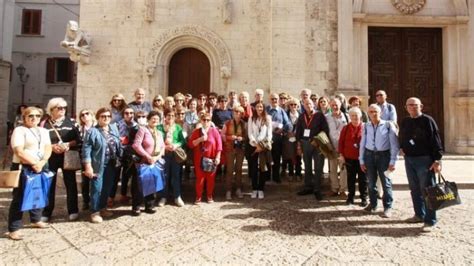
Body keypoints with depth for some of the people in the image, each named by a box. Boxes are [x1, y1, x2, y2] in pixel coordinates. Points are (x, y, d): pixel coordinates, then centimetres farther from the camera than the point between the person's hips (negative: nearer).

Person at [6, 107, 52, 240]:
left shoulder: (44, 131, 12)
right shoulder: (19, 130, -5)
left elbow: (48, 149, 4)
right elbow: (19, 151, -15)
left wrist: (41, 163, -11)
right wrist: (34, 163, -16)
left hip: (41, 167, 6)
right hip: (23, 168, -6)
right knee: (19, 198, -1)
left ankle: (36, 220, 32)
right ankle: (13, 229, 8)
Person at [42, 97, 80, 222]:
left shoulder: (71, 122, 4)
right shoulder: (45, 123, 1)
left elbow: (78, 139, 2)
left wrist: (68, 144, -14)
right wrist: (52, 147, -15)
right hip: (51, 157, 0)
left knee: (70, 183, 4)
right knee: (49, 184, 6)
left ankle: (73, 211, 13)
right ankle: (46, 213, 18)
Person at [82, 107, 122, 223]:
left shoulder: (114, 128, 8)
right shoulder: (93, 131, -11)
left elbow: (118, 145, 15)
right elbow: (86, 149, -14)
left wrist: (119, 158, 11)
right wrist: (88, 166, -19)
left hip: (111, 164, 6)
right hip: (98, 164, -6)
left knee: (107, 188, 15)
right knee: (97, 189, -2)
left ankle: (102, 208, 31)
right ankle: (94, 212, 12)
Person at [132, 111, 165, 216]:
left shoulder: (159, 133, 15)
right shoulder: (143, 129, -7)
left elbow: (162, 147, 10)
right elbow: (136, 145, -17)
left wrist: (157, 157, -9)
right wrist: (148, 157, -18)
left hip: (155, 163, 6)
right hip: (143, 162, -6)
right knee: (139, 185, 0)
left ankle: (149, 205, 24)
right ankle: (136, 207, 13)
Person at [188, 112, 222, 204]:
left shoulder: (214, 131, 0)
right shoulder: (196, 131, 5)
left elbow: (219, 144, -3)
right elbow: (190, 144, -2)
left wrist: (218, 157, -9)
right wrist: (200, 139, -16)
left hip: (211, 158, -1)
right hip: (199, 159, 1)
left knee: (210, 178, 7)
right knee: (199, 178, 3)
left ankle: (210, 196, 23)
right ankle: (198, 196, 16)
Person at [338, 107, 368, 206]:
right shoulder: (346, 128, 3)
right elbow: (341, 141, 3)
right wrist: (341, 154, -1)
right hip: (349, 158, 2)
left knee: (362, 178, 8)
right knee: (351, 178, 12)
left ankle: (364, 198, 19)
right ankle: (350, 197, 23)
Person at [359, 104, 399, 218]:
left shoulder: (388, 125, -5)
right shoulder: (366, 126, 4)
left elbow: (394, 144, -5)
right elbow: (362, 144, 7)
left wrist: (392, 161, -9)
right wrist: (361, 160, 5)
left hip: (384, 155, -3)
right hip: (369, 155, 3)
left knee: (386, 182, 3)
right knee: (371, 182, 12)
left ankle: (388, 207, 16)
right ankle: (373, 204, 28)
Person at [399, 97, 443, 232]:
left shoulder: (427, 120, -8)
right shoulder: (405, 122, 11)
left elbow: (436, 141, -12)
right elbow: (402, 138, 26)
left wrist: (437, 160, -17)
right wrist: (402, 148, 9)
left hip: (425, 159, -6)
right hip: (409, 160, 6)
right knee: (414, 189, 14)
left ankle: (430, 221, 5)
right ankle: (419, 215, 27)